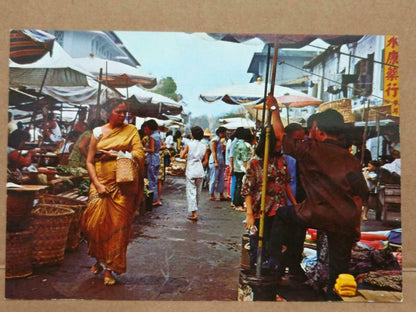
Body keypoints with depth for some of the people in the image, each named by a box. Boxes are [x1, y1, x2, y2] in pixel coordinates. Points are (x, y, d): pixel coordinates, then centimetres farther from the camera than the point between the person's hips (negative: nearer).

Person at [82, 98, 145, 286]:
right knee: (95, 222, -5)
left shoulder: (130, 130, 7)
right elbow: (89, 161, 6)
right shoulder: (98, 132, 9)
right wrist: (97, 184, -7)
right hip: (101, 184, 1)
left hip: (123, 186, -1)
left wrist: (113, 154, -10)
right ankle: (99, 259, 23)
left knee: (118, 225, -1)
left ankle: (110, 267, 12)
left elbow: (139, 154, -6)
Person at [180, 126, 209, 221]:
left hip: (191, 171, -4)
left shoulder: (189, 144, -6)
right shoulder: (204, 146, 5)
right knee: (198, 191, 15)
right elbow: (205, 161, 5)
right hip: (200, 171, 4)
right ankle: (195, 209, 28)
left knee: (191, 192, -3)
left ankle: (194, 213, -9)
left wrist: (183, 152, 12)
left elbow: (182, 156, -8)